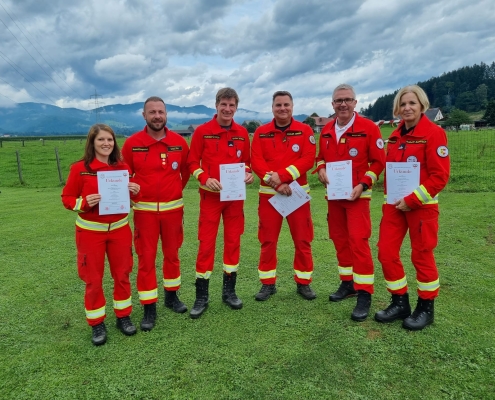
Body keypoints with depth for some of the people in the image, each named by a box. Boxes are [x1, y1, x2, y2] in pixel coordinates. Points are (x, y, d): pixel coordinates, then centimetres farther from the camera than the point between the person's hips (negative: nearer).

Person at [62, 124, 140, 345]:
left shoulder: (123, 167, 0)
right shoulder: (79, 168, -10)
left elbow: (131, 198, 10)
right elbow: (67, 198, -4)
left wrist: (135, 192, -12)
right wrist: (84, 203, -23)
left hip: (119, 229, 3)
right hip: (90, 231, -3)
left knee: (122, 275, 12)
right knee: (93, 279, 7)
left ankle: (123, 316, 30)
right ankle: (97, 324, 24)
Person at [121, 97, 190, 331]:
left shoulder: (179, 142, -1)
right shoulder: (132, 143, -6)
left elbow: (186, 170, 13)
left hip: (173, 208, 2)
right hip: (144, 209, -1)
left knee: (172, 254, 14)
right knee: (146, 258, 3)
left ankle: (172, 296, 32)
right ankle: (149, 308, 15)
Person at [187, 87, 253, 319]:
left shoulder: (242, 133, 6)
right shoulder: (202, 131, -3)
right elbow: (192, 161, -2)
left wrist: (249, 174, -6)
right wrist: (205, 178, -18)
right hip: (210, 196, -3)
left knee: (233, 241, 9)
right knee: (206, 244, -1)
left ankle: (229, 291, 24)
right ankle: (202, 296, 13)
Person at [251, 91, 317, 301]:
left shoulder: (305, 130, 1)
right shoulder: (261, 132, 3)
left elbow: (308, 159, -9)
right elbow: (256, 161, -5)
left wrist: (282, 175, -19)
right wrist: (276, 183, -17)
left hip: (298, 192, 0)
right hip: (269, 193, 1)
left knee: (302, 240, 6)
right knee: (267, 241, 6)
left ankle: (303, 283, 21)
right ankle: (268, 283, 19)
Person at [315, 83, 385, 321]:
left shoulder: (369, 128, -7)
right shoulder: (326, 130, 8)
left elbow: (378, 161, -6)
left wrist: (363, 184, -17)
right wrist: (321, 170, -4)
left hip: (357, 194, -6)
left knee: (358, 241, -11)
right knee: (339, 240, 11)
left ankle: (364, 294, -2)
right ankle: (347, 283, 27)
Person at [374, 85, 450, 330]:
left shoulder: (434, 133, -10)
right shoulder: (395, 136, 10)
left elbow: (440, 176, -14)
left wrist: (412, 200, -17)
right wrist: (389, 198, 6)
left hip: (421, 205, -6)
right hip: (395, 204, 6)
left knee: (422, 255, 5)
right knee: (386, 252, 4)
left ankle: (426, 308, 24)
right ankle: (400, 302, 22)